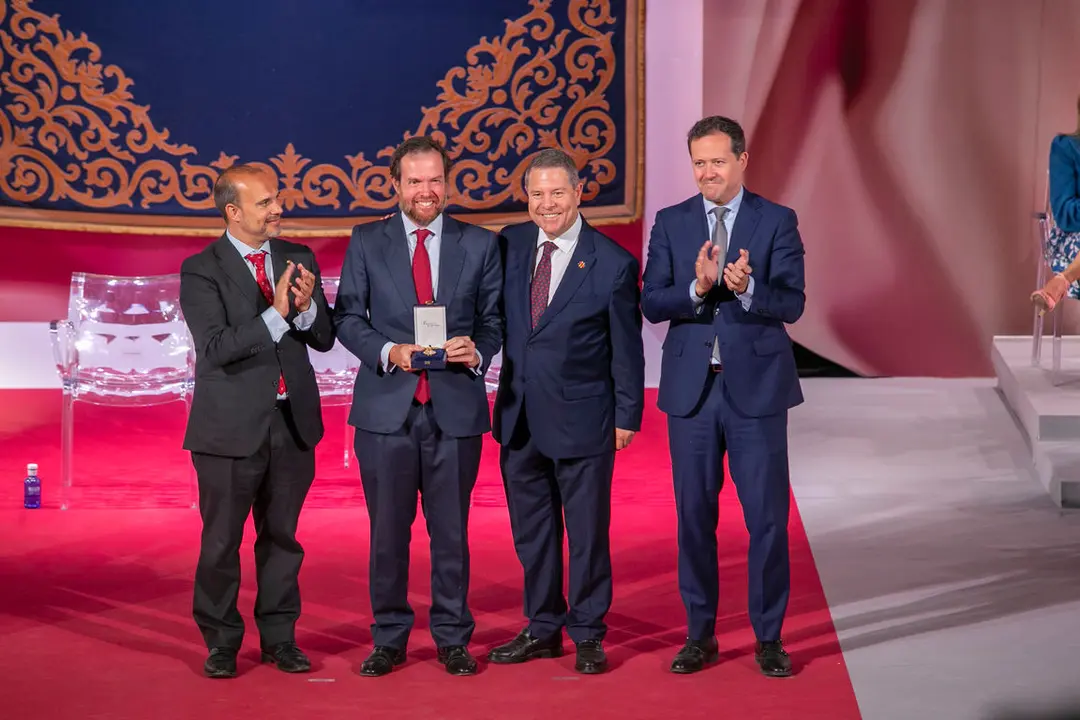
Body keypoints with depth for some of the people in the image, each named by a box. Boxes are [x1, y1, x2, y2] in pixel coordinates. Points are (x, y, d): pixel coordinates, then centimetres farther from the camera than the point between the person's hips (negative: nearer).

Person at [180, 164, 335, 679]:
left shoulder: (298, 259, 6)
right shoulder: (201, 271, -8)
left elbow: (324, 338, 5)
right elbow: (215, 347, -18)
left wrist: (307, 308, -16)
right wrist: (276, 314, -25)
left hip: (293, 422, 4)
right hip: (231, 426, -4)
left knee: (282, 536, 12)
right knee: (221, 541, 5)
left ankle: (279, 637, 23)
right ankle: (221, 643, 19)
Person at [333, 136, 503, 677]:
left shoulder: (480, 245, 7)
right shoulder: (366, 242, 6)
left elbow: (493, 321, 8)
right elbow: (348, 318, 4)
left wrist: (478, 351, -13)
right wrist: (389, 351, -13)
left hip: (456, 407, 0)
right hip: (386, 407, 0)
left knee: (451, 530, 6)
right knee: (388, 529, 6)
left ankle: (452, 638, 18)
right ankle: (389, 639, 18)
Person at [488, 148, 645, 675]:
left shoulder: (613, 264, -9)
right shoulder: (509, 245, 3)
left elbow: (626, 349, -4)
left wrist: (627, 416, -2)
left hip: (582, 421, -4)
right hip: (519, 418, 4)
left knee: (588, 532, 6)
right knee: (531, 532, 14)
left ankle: (588, 635, 19)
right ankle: (543, 628, 27)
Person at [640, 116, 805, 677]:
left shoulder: (777, 221, -1)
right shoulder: (671, 223, 5)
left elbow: (792, 305, -9)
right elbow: (651, 303, -3)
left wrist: (747, 288, -28)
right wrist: (698, 288, -21)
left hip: (757, 388, -2)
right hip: (691, 389, 2)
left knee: (767, 516, 1)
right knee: (694, 516, 8)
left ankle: (769, 637, 14)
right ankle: (700, 635, 20)